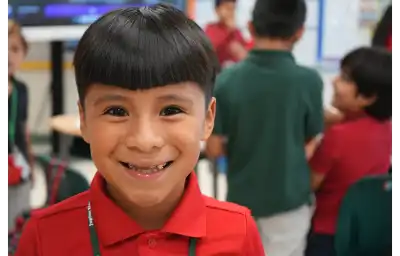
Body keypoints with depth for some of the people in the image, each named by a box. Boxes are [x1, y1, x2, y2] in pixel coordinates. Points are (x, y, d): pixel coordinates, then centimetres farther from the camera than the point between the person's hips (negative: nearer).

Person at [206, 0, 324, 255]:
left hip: (242, 196, 2)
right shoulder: (309, 80, -14)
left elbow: (214, 149, -6)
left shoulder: (226, 80, -10)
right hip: (289, 198, -2)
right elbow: (314, 144, -3)